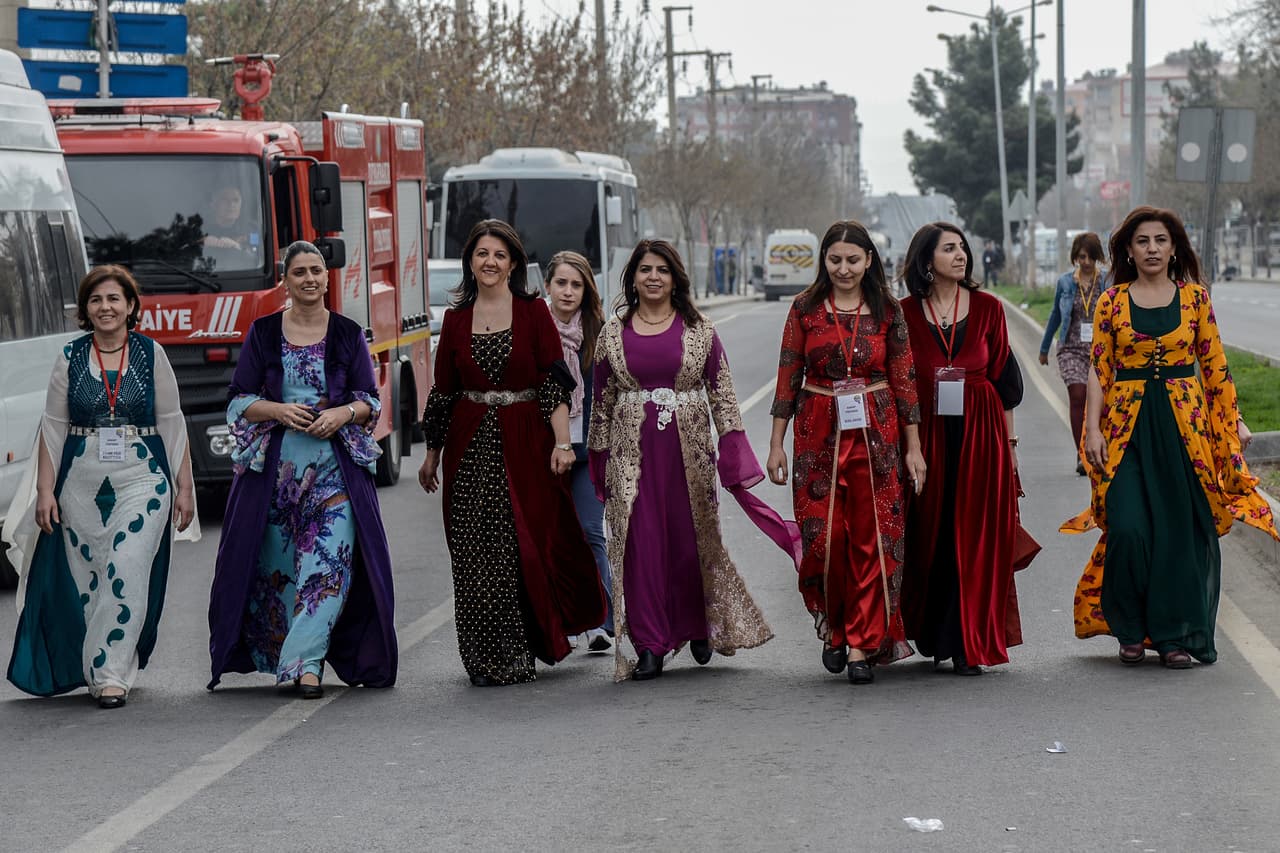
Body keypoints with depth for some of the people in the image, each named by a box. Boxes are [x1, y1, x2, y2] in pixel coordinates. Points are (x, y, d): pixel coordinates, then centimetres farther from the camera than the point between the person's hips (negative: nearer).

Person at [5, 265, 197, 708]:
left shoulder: (151, 354, 3)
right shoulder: (69, 358, 6)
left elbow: (172, 422, 6)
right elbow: (53, 427, 7)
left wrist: (184, 486, 4)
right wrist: (44, 489, 1)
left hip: (142, 480, -2)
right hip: (81, 484, 2)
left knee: (125, 575, -14)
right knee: (85, 582, 5)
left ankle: (112, 674, -11)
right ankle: (100, 671, 17)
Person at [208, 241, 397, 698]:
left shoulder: (348, 334, 8)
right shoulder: (263, 333, 7)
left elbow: (370, 401, 8)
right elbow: (238, 401, 5)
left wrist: (343, 413, -12)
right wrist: (279, 411, -12)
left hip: (337, 463, -1)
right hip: (274, 462, 1)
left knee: (332, 558, -13)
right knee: (276, 563, 1)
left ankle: (305, 661, -15)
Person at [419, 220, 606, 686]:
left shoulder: (533, 312, 1)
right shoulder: (457, 319, 8)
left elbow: (554, 382, -4)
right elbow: (443, 390, 14)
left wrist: (562, 442, -12)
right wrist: (432, 452, 15)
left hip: (524, 442, -2)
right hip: (470, 447, 2)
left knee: (531, 545, -4)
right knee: (475, 556, -1)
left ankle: (521, 653, 9)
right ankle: (489, 660, 6)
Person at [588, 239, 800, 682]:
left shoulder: (699, 330, 4)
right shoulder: (613, 333, 7)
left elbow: (722, 392, 3)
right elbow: (602, 400, 10)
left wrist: (733, 451, -4)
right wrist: (600, 460, 9)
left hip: (688, 447, 0)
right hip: (632, 451, 0)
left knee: (691, 540, 5)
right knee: (640, 542, -5)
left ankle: (698, 628, 27)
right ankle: (649, 645, -1)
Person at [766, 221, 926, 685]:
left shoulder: (887, 311, 3)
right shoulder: (806, 309, 3)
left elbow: (904, 381, 4)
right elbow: (788, 379, 5)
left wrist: (913, 447, 2)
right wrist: (776, 444, 2)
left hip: (876, 433, 0)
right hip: (819, 432, 0)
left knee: (872, 538, -2)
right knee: (823, 537, -4)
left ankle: (862, 645, 5)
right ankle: (833, 628, 19)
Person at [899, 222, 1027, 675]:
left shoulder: (987, 308, 4)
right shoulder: (906, 313, 3)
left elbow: (1004, 377, 7)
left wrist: (1009, 440, 6)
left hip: (981, 435, 0)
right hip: (927, 436, 0)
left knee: (976, 539, -2)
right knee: (930, 538, 4)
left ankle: (968, 645, 1)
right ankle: (934, 636, 17)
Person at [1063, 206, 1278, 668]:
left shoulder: (1194, 297, 7)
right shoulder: (1112, 302, 5)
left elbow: (1215, 365, 9)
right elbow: (1098, 370, 5)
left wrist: (1235, 421, 5)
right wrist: (1093, 429, -2)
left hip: (1185, 423, 1)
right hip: (1128, 426, -1)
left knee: (1181, 529, -2)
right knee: (1127, 528, -11)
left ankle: (1175, 634, 7)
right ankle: (1130, 630, 7)